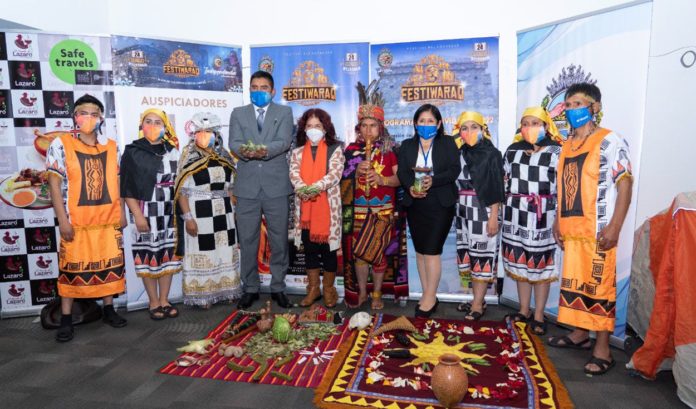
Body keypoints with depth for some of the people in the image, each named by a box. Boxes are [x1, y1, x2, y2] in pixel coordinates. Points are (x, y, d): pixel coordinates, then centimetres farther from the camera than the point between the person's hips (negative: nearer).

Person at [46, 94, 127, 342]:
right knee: (71, 267, 4)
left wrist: (121, 212, 8)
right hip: (76, 220, -3)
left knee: (110, 265, 10)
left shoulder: (112, 147, 8)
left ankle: (109, 310, 24)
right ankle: (66, 319, 15)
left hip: (108, 218, 3)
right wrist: (62, 219, -11)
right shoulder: (61, 145, -3)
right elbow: (54, 183, -6)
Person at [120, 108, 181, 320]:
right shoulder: (132, 152, -2)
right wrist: (138, 215, -13)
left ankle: (164, 300, 18)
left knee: (167, 256, 7)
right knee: (148, 257, 1)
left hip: (169, 213, 3)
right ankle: (154, 303, 14)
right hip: (145, 212, -3)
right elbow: (127, 189, -5)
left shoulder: (172, 151, 9)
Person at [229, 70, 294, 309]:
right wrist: (244, 151, -25)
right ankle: (250, 289, 21)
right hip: (247, 186, 1)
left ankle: (278, 288, 20)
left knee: (279, 240, 6)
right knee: (247, 241, 7)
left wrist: (264, 150, -28)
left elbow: (284, 142, -8)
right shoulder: (238, 113, 13)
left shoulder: (284, 112, 8)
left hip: (276, 185, -1)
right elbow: (234, 143, -2)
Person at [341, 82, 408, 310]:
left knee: (381, 252, 4)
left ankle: (377, 293, 20)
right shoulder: (352, 150, 6)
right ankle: (361, 292, 22)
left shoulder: (389, 150, 0)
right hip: (358, 210, 2)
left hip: (384, 209, -2)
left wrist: (381, 179, -21)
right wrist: (356, 172, -12)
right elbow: (343, 181, 7)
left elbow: (400, 178, -5)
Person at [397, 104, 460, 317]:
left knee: (432, 250, -7)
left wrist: (433, 181, -23)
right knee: (420, 250, 8)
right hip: (415, 203, 4)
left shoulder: (448, 143, 4)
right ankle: (428, 295, 19)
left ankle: (430, 298, 4)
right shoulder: (407, 145, 12)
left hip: (440, 203, -4)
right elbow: (402, 171, 1)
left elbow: (454, 170, -7)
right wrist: (410, 187, -19)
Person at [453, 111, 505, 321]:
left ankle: (478, 304, 5)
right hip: (465, 211, 6)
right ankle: (478, 299, 21)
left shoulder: (492, 154, -6)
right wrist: (459, 210, 8)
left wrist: (494, 216, -14)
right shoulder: (461, 154, 10)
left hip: (484, 211, -6)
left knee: (482, 254, -2)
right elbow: (457, 184, 12)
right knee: (469, 254, 9)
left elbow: (496, 189, -10)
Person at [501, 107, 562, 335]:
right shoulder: (513, 150, 11)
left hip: (542, 217, -4)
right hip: (515, 216, 5)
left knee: (540, 266, 4)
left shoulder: (556, 152, -4)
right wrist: (500, 211, 13)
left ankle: (539, 315, 17)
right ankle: (523, 310, 26)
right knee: (519, 264, 12)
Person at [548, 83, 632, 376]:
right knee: (574, 282, 14)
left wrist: (614, 227, -17)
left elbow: (625, 184, -10)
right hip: (571, 230, 7)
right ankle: (580, 333, 29)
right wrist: (557, 221, 15)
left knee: (599, 287, -2)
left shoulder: (610, 142, -6)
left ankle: (602, 349, 8)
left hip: (598, 230, -7)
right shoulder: (566, 145, 15)